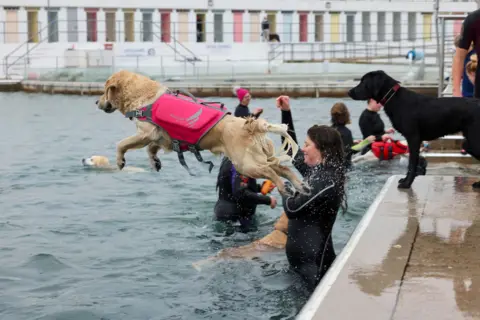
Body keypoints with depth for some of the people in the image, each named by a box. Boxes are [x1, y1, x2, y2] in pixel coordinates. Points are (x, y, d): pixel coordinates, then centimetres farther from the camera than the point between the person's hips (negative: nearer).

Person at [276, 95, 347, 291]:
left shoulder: (327, 181, -20)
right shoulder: (314, 170, 6)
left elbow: (292, 208, -20)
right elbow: (291, 149, 20)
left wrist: (285, 189, 1)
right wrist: (286, 112, 16)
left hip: (314, 259, -9)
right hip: (301, 255, 9)